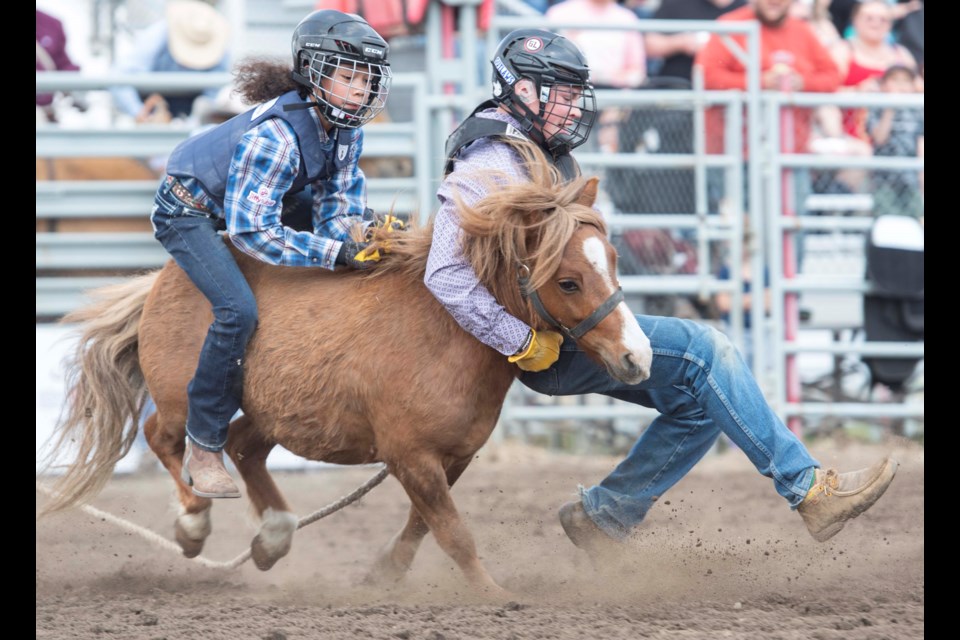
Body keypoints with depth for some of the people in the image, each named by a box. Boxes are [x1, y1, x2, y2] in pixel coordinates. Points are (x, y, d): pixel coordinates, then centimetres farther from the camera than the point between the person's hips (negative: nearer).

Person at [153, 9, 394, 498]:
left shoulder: (345, 127, -12)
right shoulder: (275, 136, -36)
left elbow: (337, 200, -5)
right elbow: (250, 231, -38)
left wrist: (351, 233, -29)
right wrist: (336, 253, -41)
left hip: (248, 203, 9)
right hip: (191, 213, -9)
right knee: (238, 310, -28)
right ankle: (203, 451, -17)